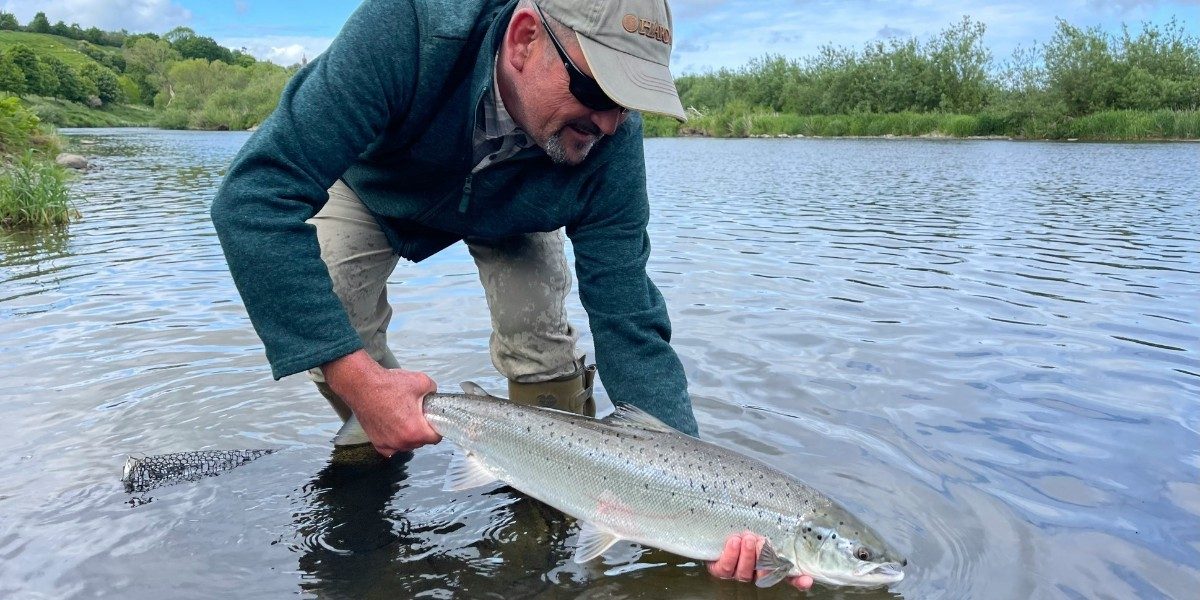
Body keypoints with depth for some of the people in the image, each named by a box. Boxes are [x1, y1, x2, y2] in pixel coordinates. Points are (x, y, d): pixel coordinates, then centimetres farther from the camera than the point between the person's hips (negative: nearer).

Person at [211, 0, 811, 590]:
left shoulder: (610, 141, -34)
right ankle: (374, 454, 13)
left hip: (504, 212, 1)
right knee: (334, 337, -19)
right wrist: (354, 376, -52)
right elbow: (259, 193, -45)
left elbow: (628, 327, -32)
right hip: (370, 182, 0)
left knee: (539, 331, -19)